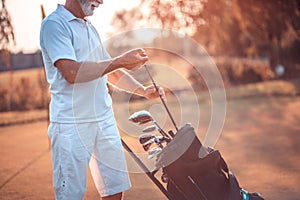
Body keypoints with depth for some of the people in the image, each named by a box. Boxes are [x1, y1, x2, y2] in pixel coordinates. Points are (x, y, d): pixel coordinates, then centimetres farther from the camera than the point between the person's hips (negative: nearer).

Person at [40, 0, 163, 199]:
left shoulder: (90, 28, 19)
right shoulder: (54, 24, -7)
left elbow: (109, 69, 28)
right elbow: (71, 72, -20)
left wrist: (143, 90, 16)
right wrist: (120, 61, -16)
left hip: (104, 119, 8)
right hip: (72, 122, -8)